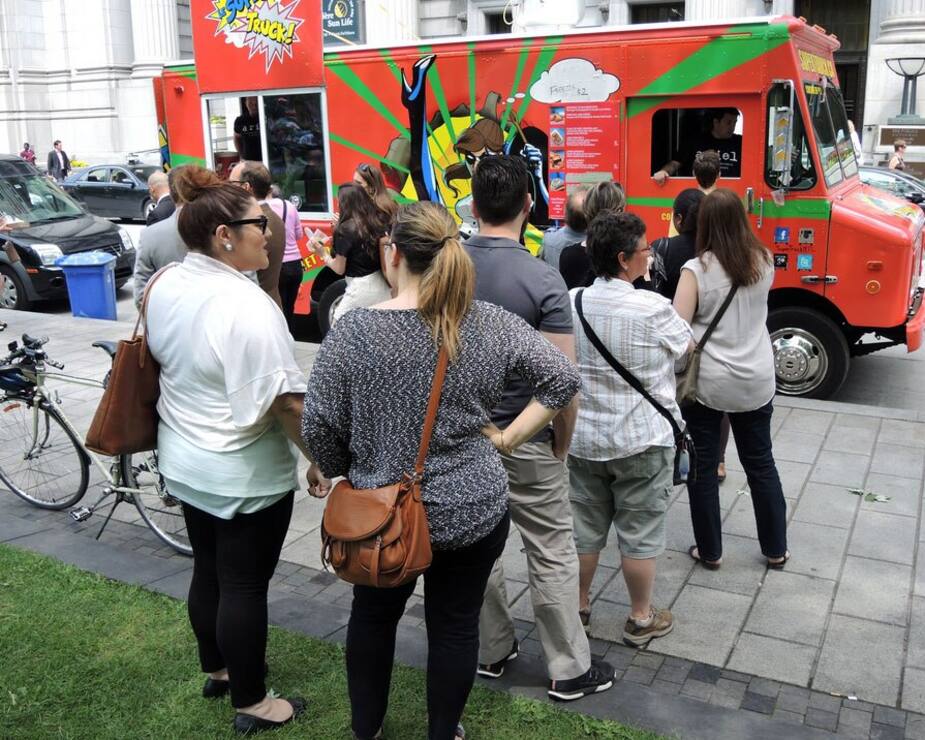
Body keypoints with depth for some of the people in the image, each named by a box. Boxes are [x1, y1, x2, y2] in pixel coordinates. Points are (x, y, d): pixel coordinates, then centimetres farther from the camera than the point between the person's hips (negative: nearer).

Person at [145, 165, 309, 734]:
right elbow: (284, 400, -25)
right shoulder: (246, 304, -27)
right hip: (246, 474, -8)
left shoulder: (165, 287, 0)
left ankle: (217, 668, 43)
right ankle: (252, 703, 24)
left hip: (185, 462, 8)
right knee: (245, 584, 6)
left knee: (208, 570, 23)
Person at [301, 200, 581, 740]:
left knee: (374, 614, 23)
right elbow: (563, 379, -7)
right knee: (456, 624, 17)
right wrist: (507, 438, -2)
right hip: (474, 509, 1)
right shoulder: (491, 323, -9)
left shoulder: (354, 330, -15)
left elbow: (318, 425, -10)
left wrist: (342, 474, 8)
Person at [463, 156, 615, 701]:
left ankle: (492, 651, 35)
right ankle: (570, 670, 23)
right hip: (524, 441, -4)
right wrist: (562, 445, -2)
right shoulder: (542, 279, -18)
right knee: (552, 556, 10)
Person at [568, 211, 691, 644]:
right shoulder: (652, 308, -18)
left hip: (583, 439, 4)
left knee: (584, 528, 17)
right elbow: (687, 345, 1)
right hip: (641, 442, -4)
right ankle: (641, 619, 25)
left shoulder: (571, 303, -5)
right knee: (640, 533, 11)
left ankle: (578, 607, 33)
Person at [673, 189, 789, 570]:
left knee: (703, 467, 11)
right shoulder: (764, 262, -2)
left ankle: (710, 551, 23)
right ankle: (775, 549, 30)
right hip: (756, 382, 4)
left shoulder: (697, 270, -15)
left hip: (706, 383, -4)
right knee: (761, 464, 18)